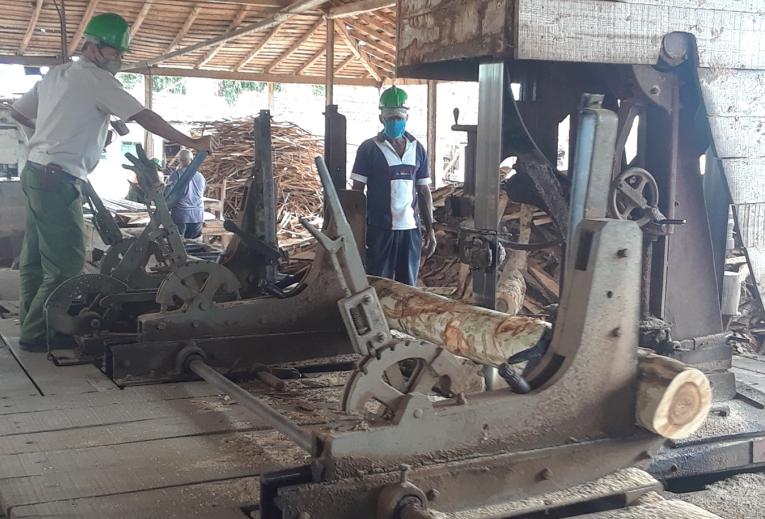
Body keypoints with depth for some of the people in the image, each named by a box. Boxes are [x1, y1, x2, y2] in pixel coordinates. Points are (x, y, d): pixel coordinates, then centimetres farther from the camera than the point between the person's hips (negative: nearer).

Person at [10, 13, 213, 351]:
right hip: (58, 180, -10)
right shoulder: (97, 79, -11)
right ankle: (36, 334, 1)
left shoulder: (55, 75, 15)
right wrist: (191, 143, -8)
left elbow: (16, 112, 22)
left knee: (35, 259, 14)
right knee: (66, 264, -5)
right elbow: (145, 118, -13)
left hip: (35, 172, 10)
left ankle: (31, 326, 23)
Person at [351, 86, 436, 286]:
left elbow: (424, 192, 12)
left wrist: (430, 230, 8)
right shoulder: (368, 148, -3)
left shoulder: (417, 149, 9)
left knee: (408, 287, 9)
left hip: (411, 229, 4)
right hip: (379, 229, -4)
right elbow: (357, 192, -2)